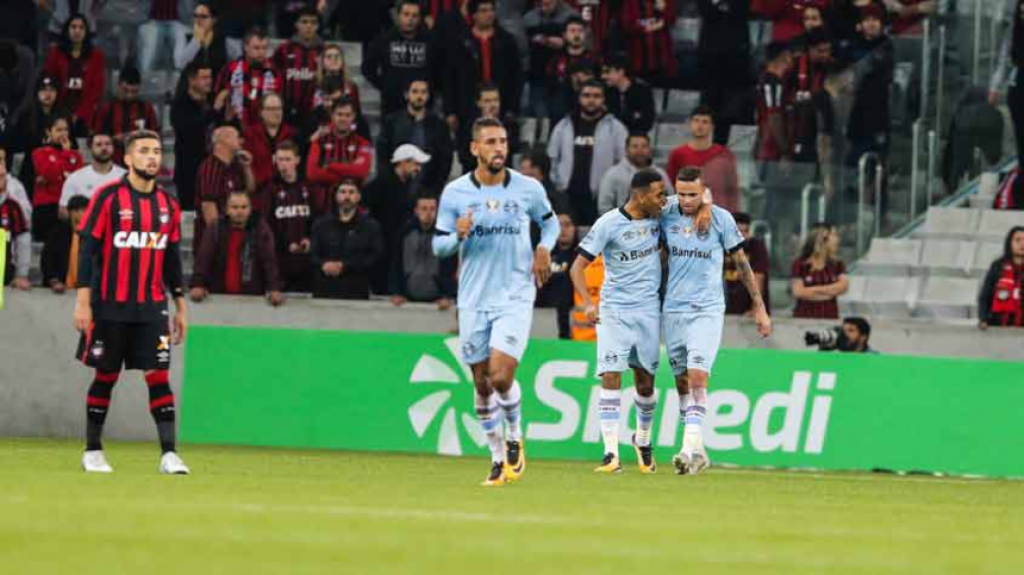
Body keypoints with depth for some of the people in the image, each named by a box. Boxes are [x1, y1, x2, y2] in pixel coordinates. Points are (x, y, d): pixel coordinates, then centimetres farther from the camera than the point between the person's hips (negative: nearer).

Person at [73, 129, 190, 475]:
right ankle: (92, 452, 15)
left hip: (152, 307, 3)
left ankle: (169, 454, -7)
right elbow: (88, 249, -7)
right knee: (105, 376, 4)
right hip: (110, 307, -3)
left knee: (159, 376, -5)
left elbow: (173, 259, 15)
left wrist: (180, 306, 13)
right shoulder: (108, 197, -5)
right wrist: (83, 302, -13)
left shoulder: (168, 204, 9)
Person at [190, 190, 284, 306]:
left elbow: (269, 261, -9)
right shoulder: (216, 230, 2)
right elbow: (203, 258, -7)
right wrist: (197, 285, -20)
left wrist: (274, 289, -23)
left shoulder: (261, 230, -2)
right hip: (218, 296, 1)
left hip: (252, 297, -1)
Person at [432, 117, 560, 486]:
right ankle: (498, 456, 21)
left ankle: (515, 434, 12)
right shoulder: (454, 193, -1)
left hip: (515, 295, -2)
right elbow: (438, 246, 4)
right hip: (473, 299, 2)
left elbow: (550, 221, 18)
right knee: (482, 383, 6)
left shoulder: (528, 189, -1)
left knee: (501, 376, -16)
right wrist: (459, 235, -18)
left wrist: (544, 248, -2)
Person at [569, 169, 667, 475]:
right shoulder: (609, 223, -11)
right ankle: (611, 453, -17)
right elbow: (578, 266, -11)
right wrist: (587, 303, -24)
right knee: (611, 377, -14)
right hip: (614, 311, -4)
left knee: (645, 381, 9)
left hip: (648, 311, 4)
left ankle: (643, 440, 35)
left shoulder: (659, 216, 2)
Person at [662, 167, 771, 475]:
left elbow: (742, 262, 3)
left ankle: (690, 449, -24)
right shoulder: (666, 216, 3)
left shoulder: (721, 219, -4)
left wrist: (760, 308, 3)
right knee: (682, 383, 6)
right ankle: (698, 453, 15)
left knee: (697, 378, -16)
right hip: (672, 309, 4)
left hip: (707, 310, -4)